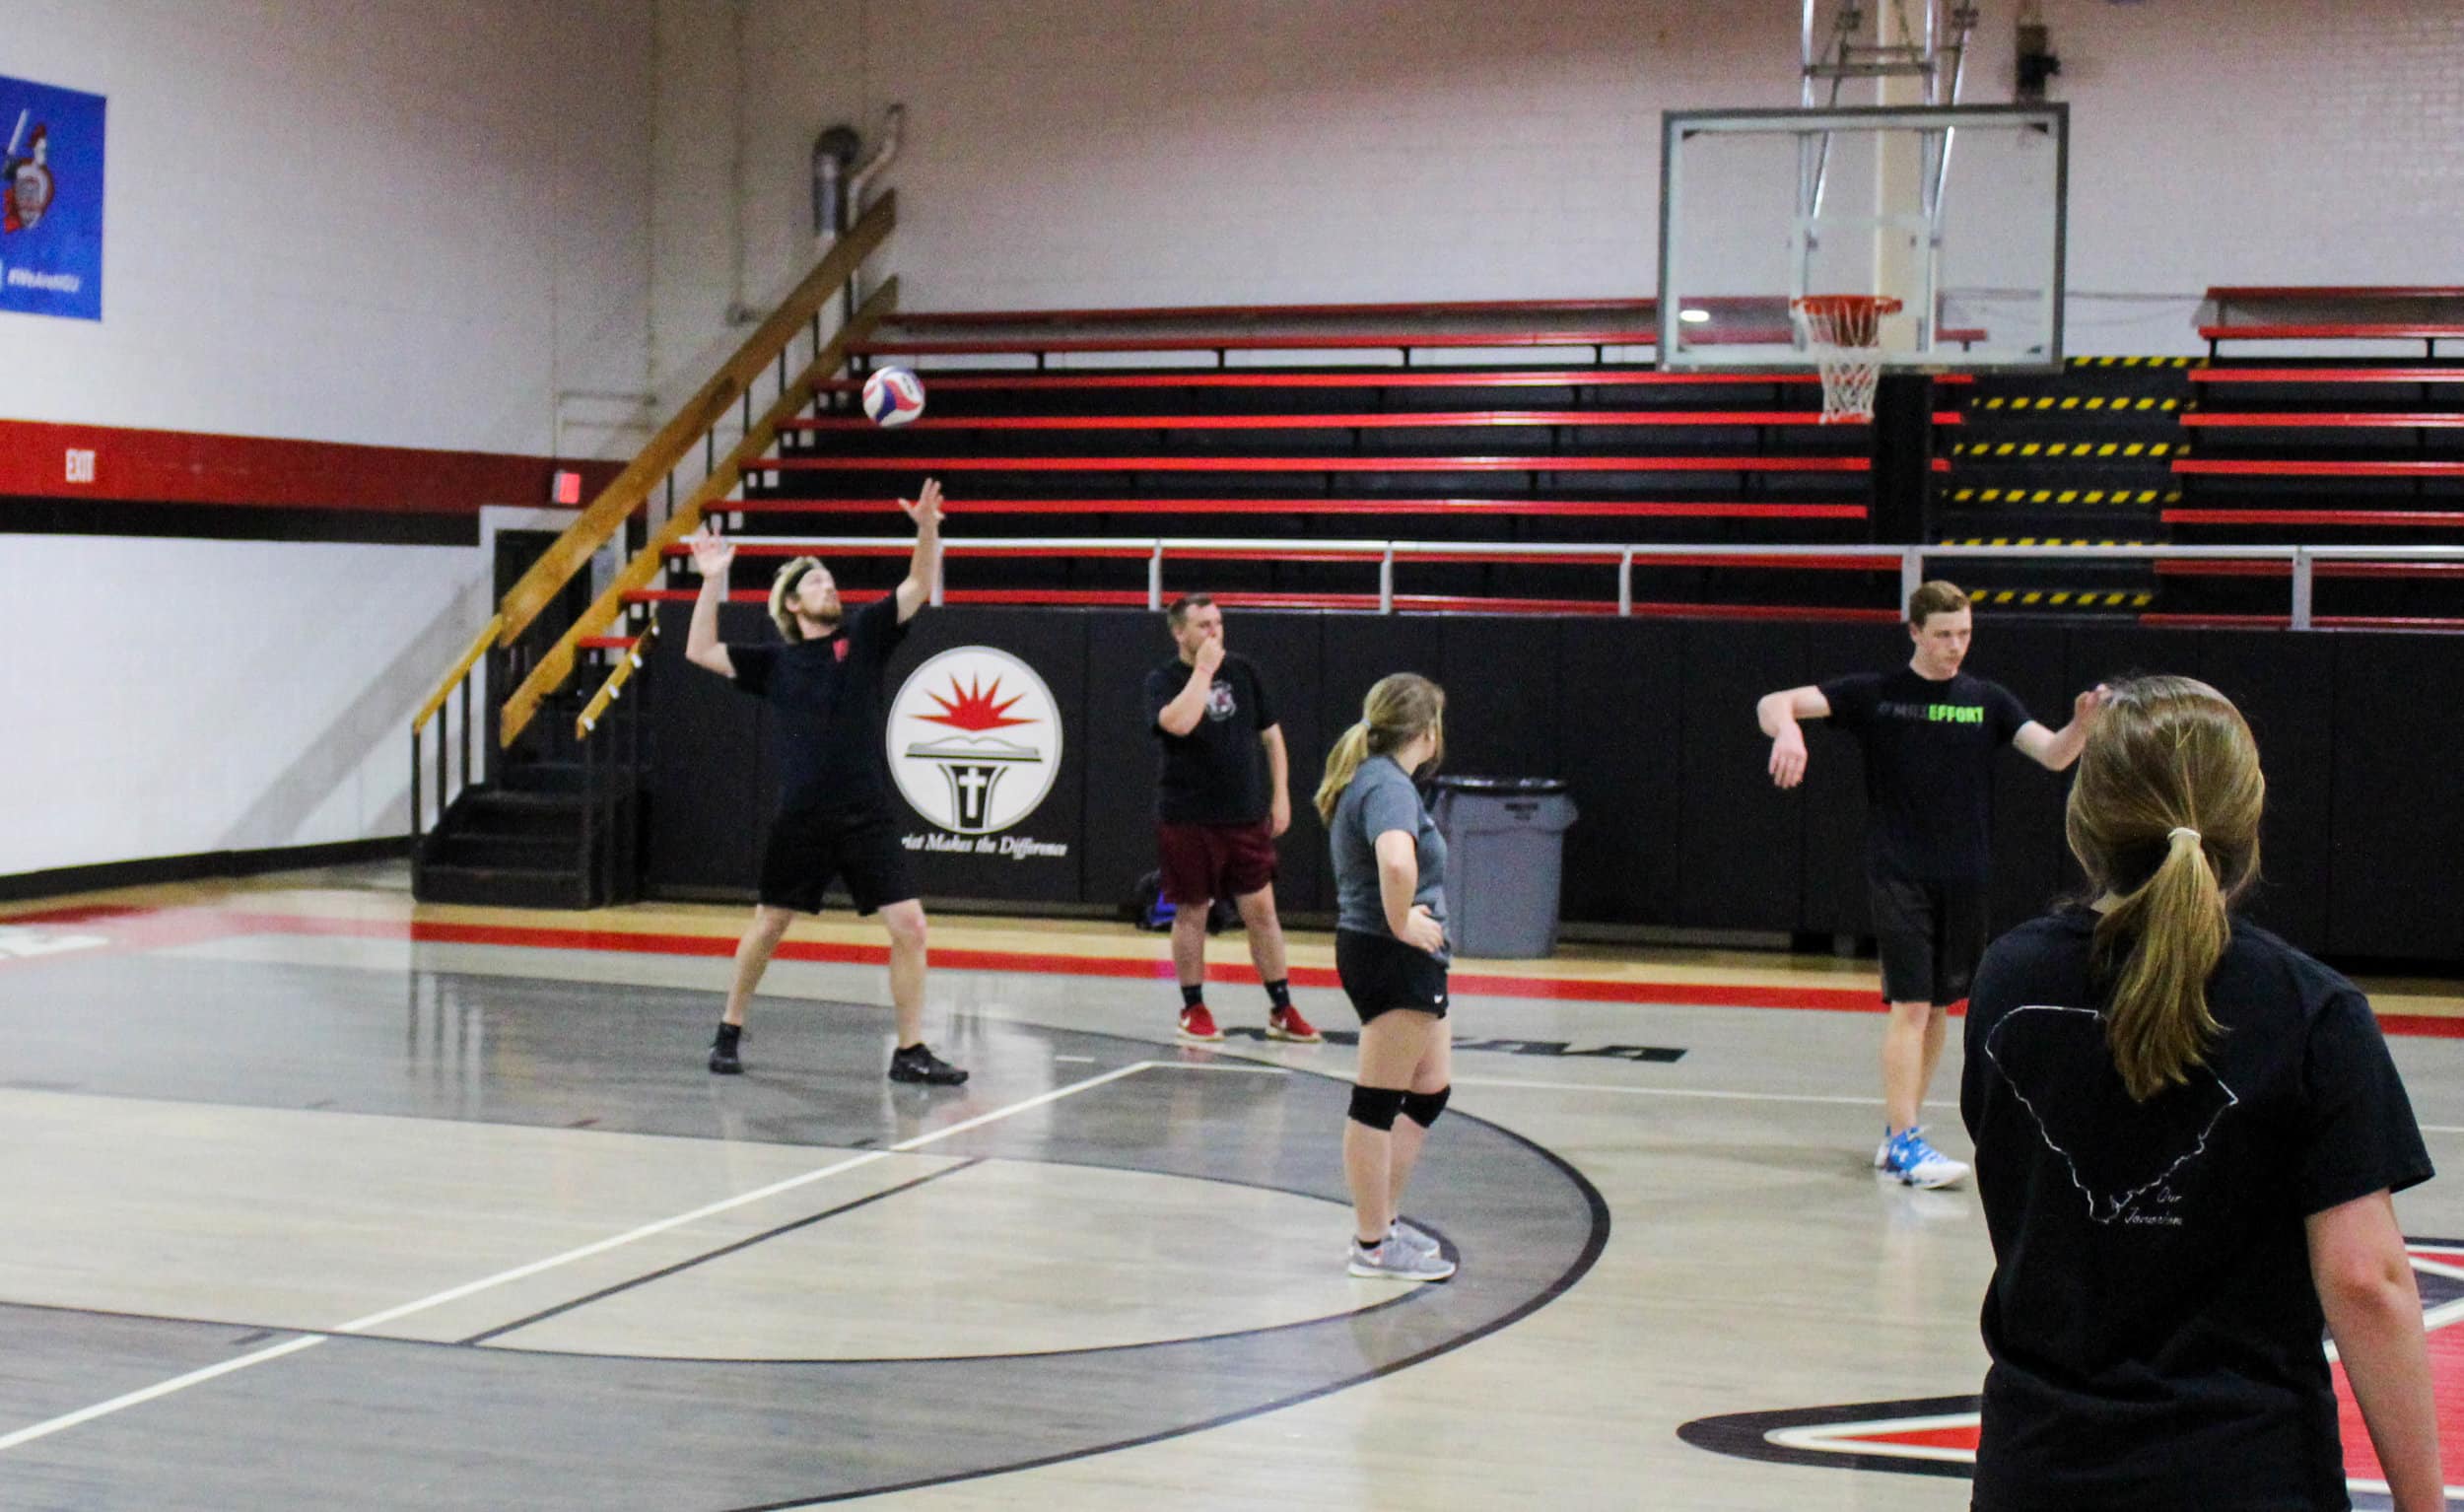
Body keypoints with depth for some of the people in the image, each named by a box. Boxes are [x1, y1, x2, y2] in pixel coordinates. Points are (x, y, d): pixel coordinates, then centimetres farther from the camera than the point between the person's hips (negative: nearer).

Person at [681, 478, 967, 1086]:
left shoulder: (864, 636, 8)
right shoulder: (775, 663, 8)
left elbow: (919, 587, 0)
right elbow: (700, 651, 5)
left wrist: (927, 530, -16)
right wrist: (713, 580, -3)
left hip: (868, 817, 0)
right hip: (801, 822, 0)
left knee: (909, 926, -8)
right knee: (767, 928, 9)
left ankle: (910, 1051, 1)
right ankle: (730, 1032, 28)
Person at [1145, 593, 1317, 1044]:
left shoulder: (1243, 672, 7)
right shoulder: (1163, 680, -5)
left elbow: (1271, 735, 14)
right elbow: (1178, 723, -27)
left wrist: (1280, 796, 9)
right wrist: (1203, 670, -19)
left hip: (1247, 817, 3)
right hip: (1187, 820, -3)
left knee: (1261, 910, 4)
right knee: (1191, 912, 6)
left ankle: (1281, 1011, 11)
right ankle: (1193, 1010, 20)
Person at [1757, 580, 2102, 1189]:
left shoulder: (1987, 700, 8)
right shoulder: (1874, 693, -1)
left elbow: (2053, 755, -1)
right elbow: (1774, 703, -7)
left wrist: (2080, 726, -23)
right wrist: (1787, 729, -30)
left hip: (1964, 878, 4)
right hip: (1898, 873, -4)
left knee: (1939, 1006, 9)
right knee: (1910, 1004, -11)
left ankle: (1898, 1129, 23)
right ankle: (1904, 1142, -9)